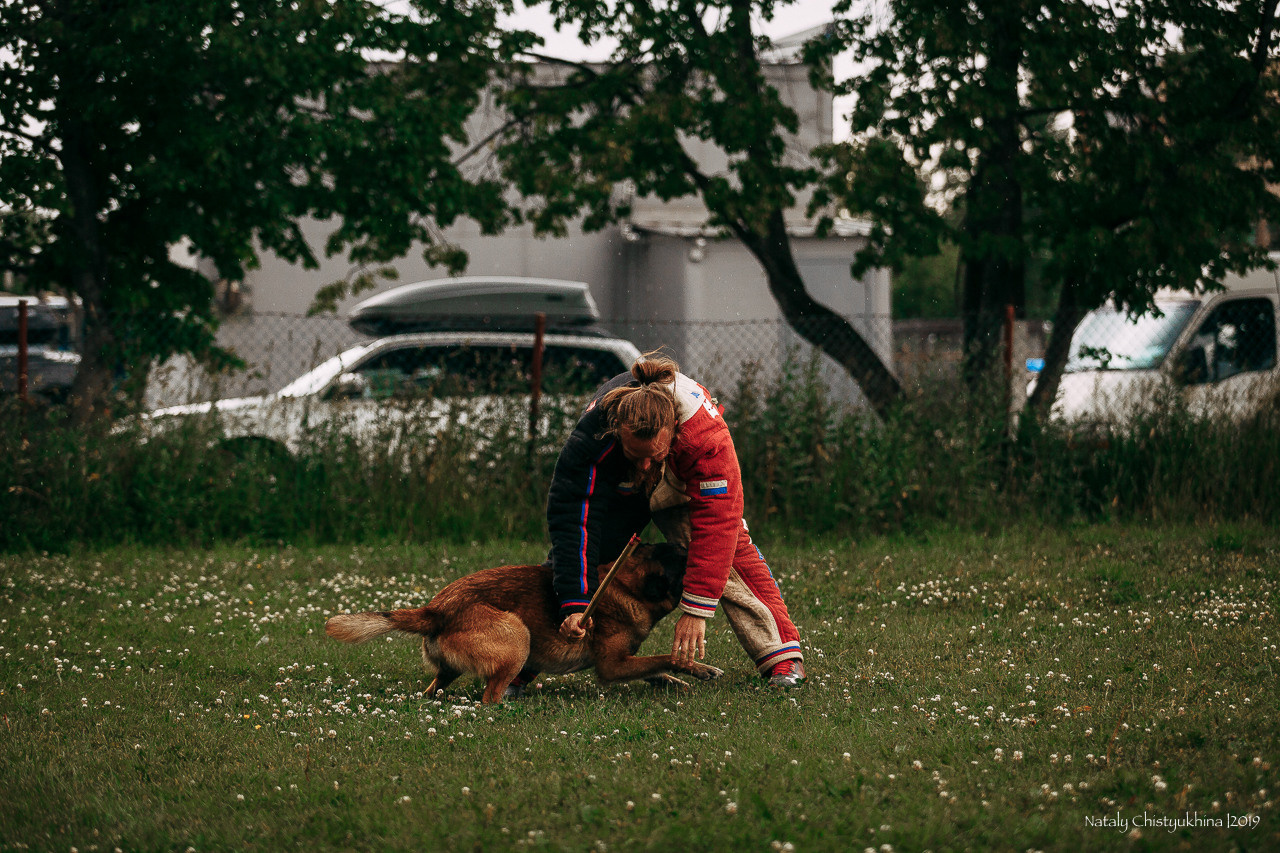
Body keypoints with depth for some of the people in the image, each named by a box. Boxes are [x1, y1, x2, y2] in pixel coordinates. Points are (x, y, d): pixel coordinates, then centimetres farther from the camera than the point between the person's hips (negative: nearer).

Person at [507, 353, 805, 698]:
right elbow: (572, 519, -38)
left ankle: (781, 652, -11)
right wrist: (575, 604, -42)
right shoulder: (592, 436, -42)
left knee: (732, 550, -19)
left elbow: (716, 523, -41)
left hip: (686, 485, 0)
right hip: (616, 489, 0)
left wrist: (696, 610, -42)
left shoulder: (706, 432, -44)